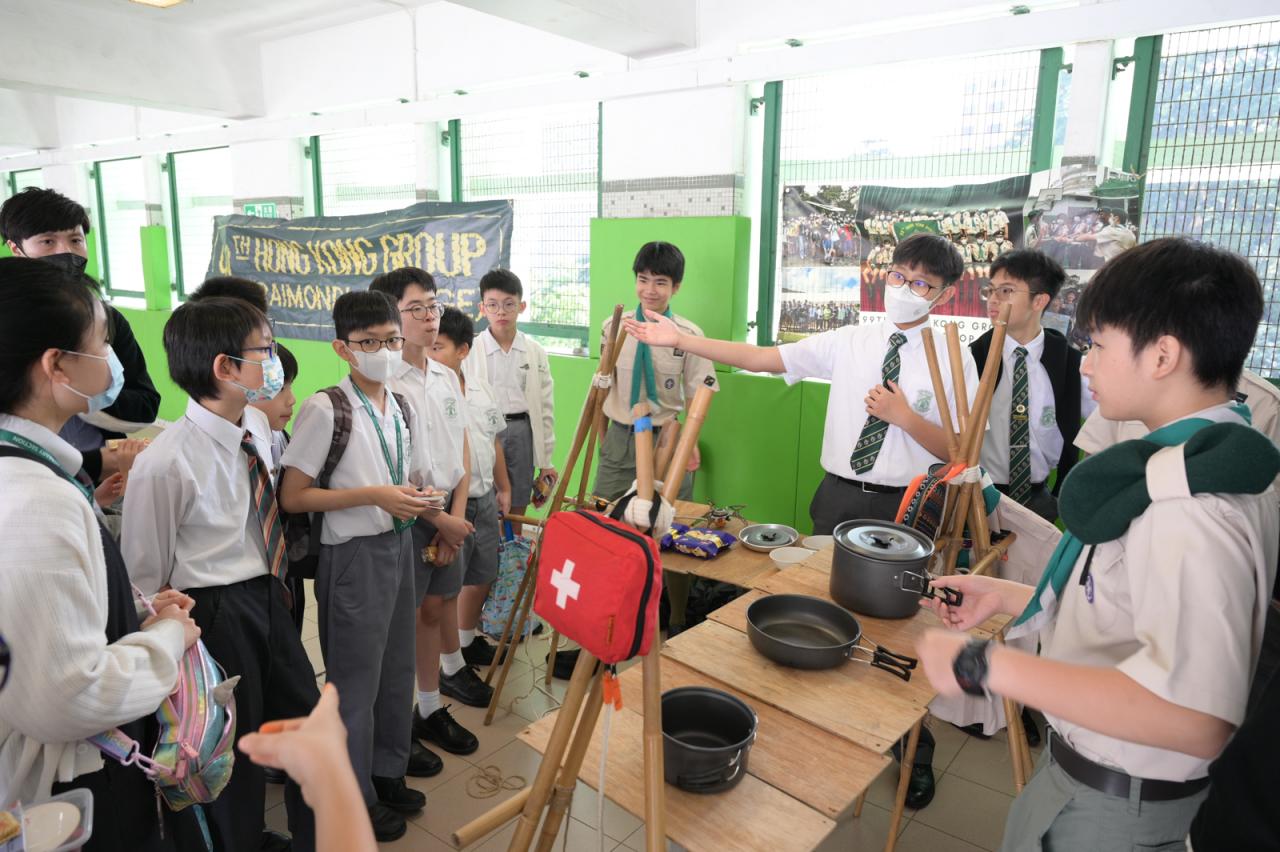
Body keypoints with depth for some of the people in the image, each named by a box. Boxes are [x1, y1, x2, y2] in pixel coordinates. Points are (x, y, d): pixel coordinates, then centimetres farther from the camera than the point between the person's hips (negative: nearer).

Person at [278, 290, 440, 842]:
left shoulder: (402, 408, 6)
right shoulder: (325, 409, -15)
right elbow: (292, 497, -15)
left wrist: (418, 501, -4)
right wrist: (372, 495, -22)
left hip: (399, 546, 7)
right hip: (353, 554, -6)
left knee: (397, 668, 18)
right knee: (356, 678, 8)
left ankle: (388, 773, 39)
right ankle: (356, 797, 29)